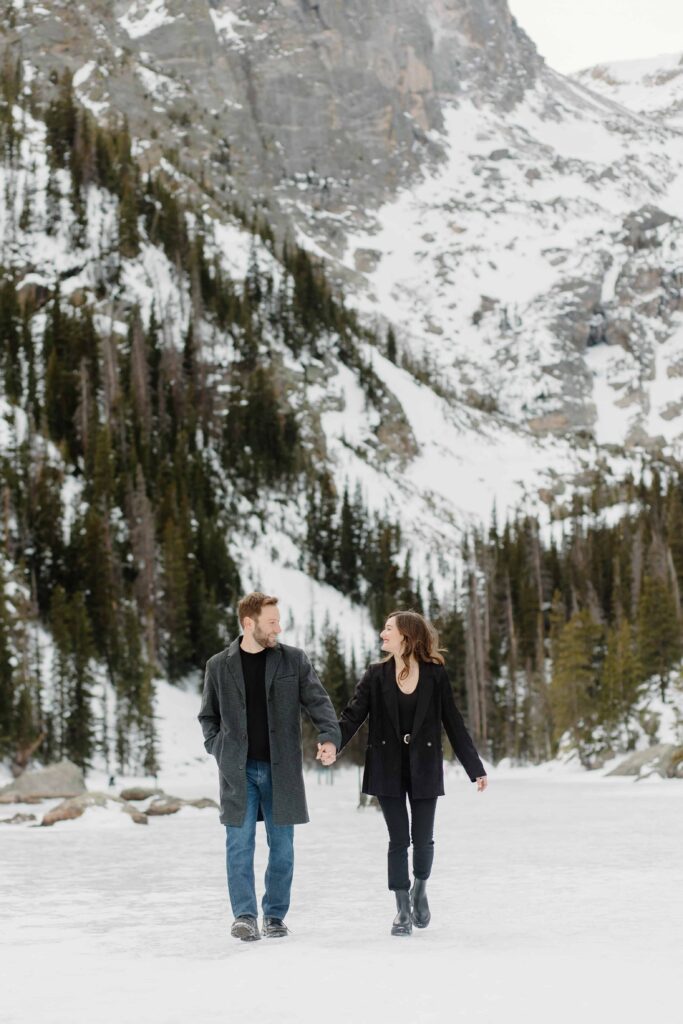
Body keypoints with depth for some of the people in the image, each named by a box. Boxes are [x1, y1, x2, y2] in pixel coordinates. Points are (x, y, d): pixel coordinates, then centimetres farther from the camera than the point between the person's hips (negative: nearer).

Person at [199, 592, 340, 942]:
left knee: (282, 846, 4)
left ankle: (275, 916, 15)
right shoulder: (219, 666, 5)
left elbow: (317, 701, -3)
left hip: (281, 769, 1)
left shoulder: (294, 660, 3)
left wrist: (329, 735, -21)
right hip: (238, 771, 0)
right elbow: (207, 716, 15)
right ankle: (244, 916, 2)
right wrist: (218, 748, 0)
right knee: (239, 844, -4)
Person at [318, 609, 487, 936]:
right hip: (388, 768, 1)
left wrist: (475, 768, 3)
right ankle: (403, 909, 13)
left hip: (424, 768, -1)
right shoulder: (376, 675, 1)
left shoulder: (435, 674, -3)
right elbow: (352, 715, -8)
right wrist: (333, 745, -27)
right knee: (398, 840, 1)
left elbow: (453, 722, 2)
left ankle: (420, 889, 32)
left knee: (422, 839, 3)